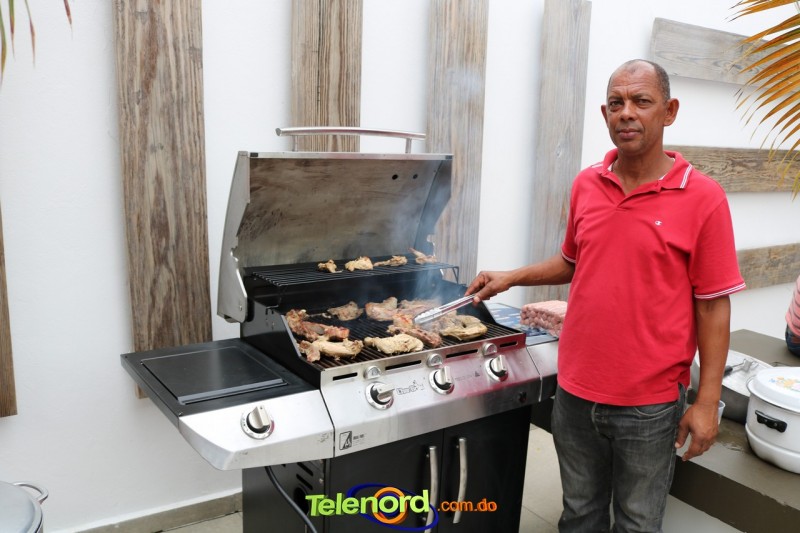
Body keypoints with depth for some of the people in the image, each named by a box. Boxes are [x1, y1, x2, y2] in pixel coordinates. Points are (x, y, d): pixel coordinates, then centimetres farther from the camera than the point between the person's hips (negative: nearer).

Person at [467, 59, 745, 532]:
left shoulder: (702, 198, -11)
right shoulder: (586, 185, 2)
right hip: (575, 392, 4)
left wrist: (707, 401, -11)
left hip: (649, 404, -4)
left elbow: (713, 306, -10)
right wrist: (510, 278, 6)